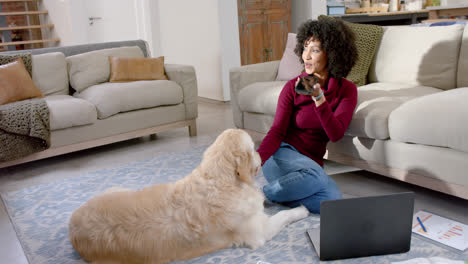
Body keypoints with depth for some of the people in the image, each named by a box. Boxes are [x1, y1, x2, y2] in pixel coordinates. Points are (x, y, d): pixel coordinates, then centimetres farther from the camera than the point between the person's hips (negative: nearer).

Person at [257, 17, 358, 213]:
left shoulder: (346, 90, 1)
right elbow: (277, 131, -9)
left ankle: (266, 194, -15)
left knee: (333, 202, -27)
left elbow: (335, 134, -13)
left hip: (312, 163, 3)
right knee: (319, 177, -35)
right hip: (284, 154, -3)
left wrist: (318, 98, -27)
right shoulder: (293, 87, -2)